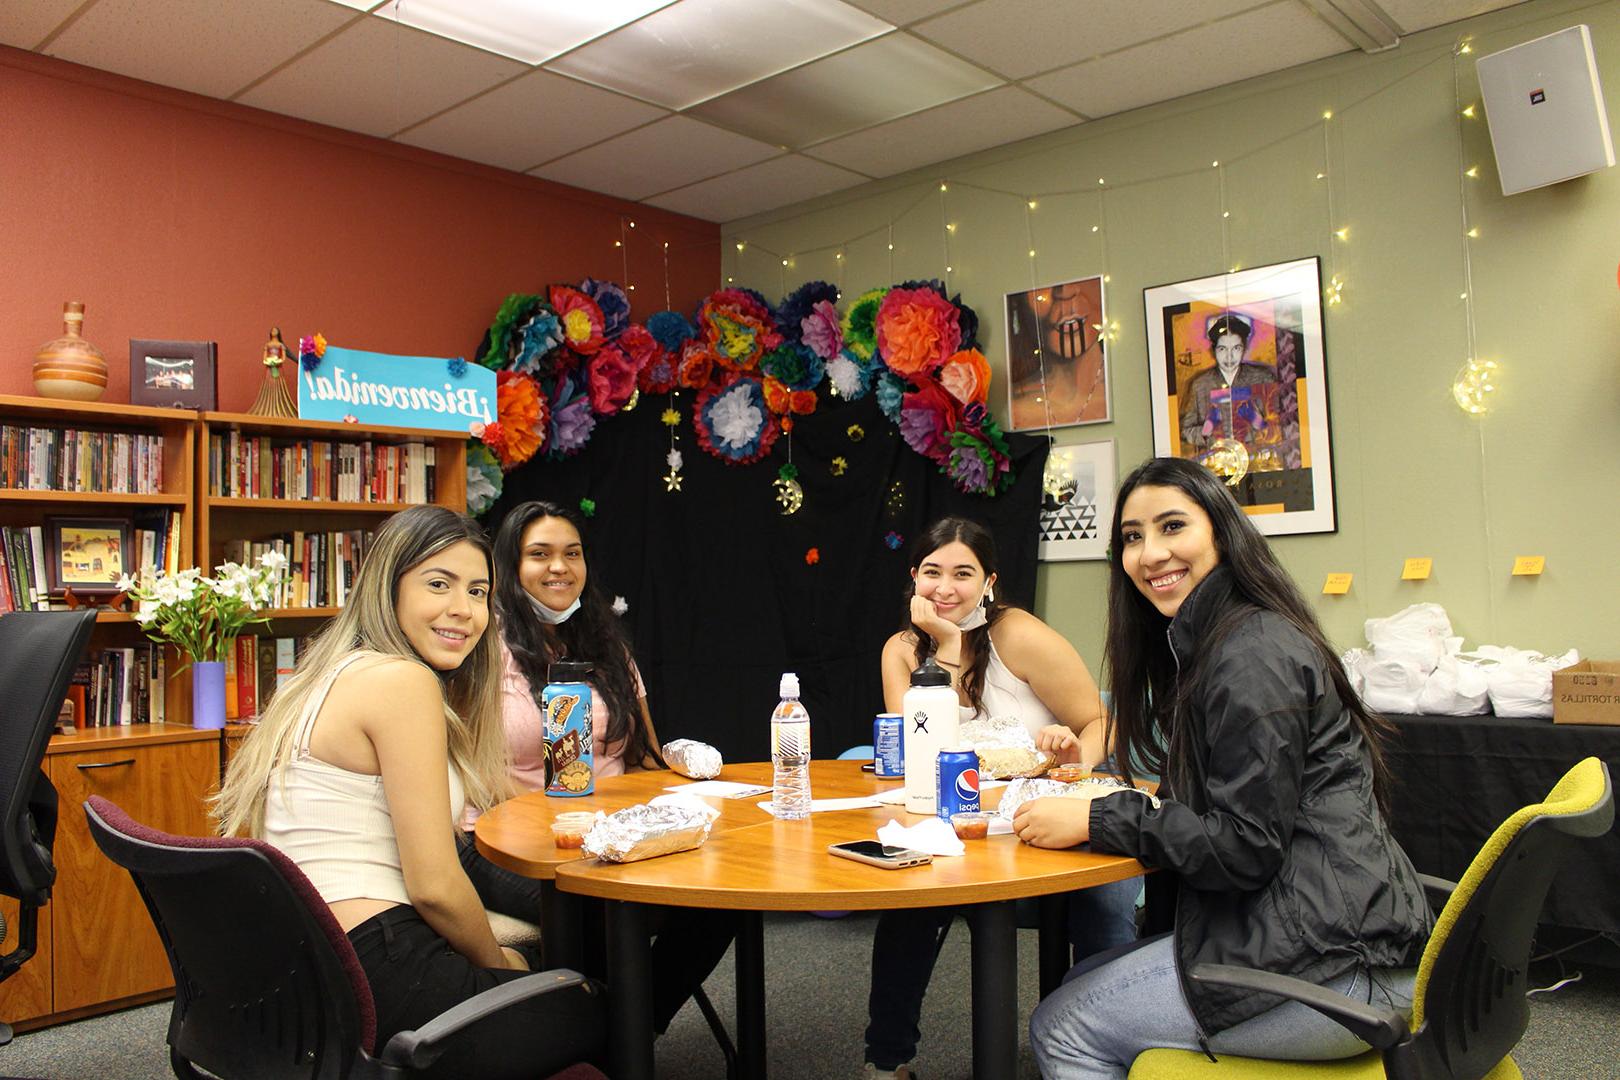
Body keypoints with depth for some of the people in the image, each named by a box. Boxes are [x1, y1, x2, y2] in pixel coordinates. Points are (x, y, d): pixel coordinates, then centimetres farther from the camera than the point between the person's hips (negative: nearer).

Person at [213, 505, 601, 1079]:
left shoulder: (338, 674, 13)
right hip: (375, 978, -10)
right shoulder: (403, 681, -16)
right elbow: (433, 885, -18)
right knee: (595, 1013, 9)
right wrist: (496, 961, 2)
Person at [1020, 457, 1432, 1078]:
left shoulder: (1252, 654, -18)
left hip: (1328, 966, -10)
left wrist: (1095, 821, -16)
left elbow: (1246, 845, -21)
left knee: (1060, 1029, -3)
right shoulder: (1201, 643, 14)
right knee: (1078, 986, 15)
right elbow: (1203, 806, 16)